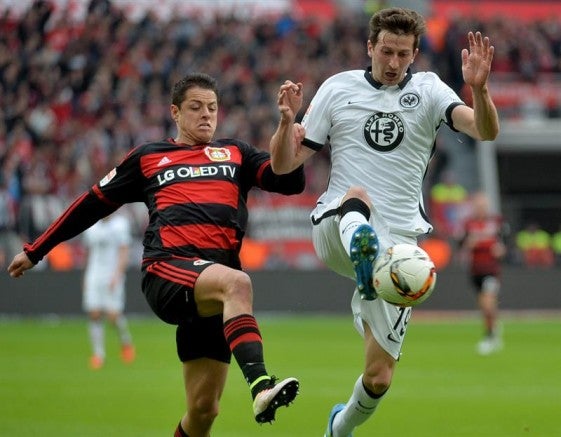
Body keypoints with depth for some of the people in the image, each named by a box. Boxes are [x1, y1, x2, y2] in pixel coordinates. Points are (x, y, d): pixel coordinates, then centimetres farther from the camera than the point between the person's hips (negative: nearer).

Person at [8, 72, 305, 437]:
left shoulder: (236, 154, 25)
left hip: (213, 290, 3)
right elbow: (93, 204, 28)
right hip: (167, 269, -3)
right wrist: (35, 251, 31)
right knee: (237, 283, -37)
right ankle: (261, 386, -56)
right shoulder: (148, 158, 22)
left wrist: (288, 122, 2)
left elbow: (291, 181, 14)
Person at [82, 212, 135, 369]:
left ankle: (126, 341, 15)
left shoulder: (120, 225, -4)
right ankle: (98, 353, 1)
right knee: (94, 314, -4)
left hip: (113, 277, -4)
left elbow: (124, 254, -9)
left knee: (113, 314, -12)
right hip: (93, 276, 4)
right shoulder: (91, 227, 11)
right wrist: (86, 277, 19)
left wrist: (117, 275, -19)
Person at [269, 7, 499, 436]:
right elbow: (284, 164, 7)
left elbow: (486, 131, -11)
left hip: (398, 243, 1)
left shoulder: (427, 90, 6)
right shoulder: (338, 88, 7)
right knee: (357, 196, -38)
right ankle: (360, 251, -72)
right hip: (335, 229, -1)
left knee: (379, 377, 0)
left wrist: (479, 89, -31)